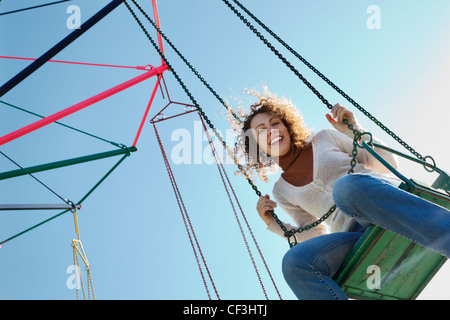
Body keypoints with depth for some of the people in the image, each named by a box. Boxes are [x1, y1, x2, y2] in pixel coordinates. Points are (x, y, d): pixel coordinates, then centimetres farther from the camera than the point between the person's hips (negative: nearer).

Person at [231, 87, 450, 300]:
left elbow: (388, 164, 16)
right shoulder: (282, 191, 23)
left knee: (346, 186, -37)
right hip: (356, 236, 2)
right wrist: (273, 224, 12)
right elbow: (317, 235, 23)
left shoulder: (324, 139, 18)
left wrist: (353, 129, 3)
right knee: (295, 262, -29)